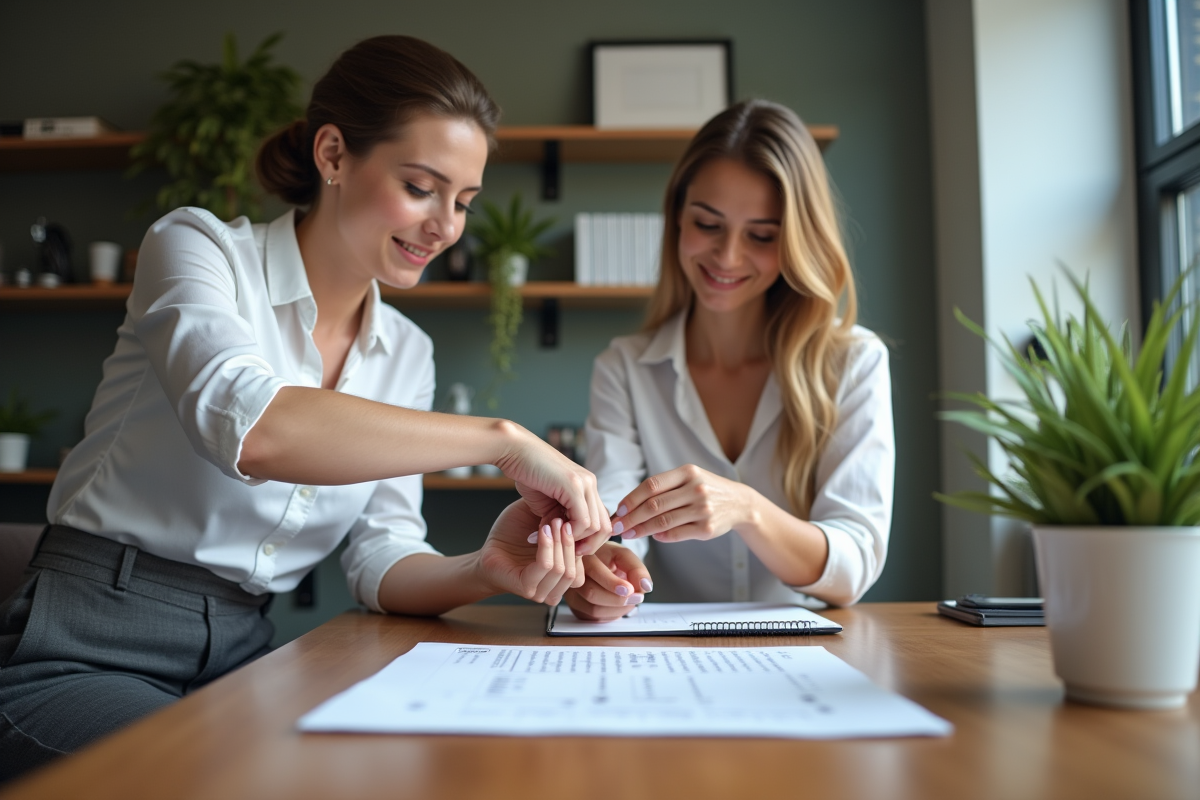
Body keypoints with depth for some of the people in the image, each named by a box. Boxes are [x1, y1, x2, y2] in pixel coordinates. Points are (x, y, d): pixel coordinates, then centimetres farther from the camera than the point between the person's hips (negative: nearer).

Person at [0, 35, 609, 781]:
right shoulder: (199, 246, -8)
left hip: (245, 659, 5)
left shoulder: (407, 352, 8)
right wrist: (504, 440, -29)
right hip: (90, 653, -4)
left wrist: (483, 571, -20)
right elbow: (248, 426, -30)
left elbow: (382, 560, 2)